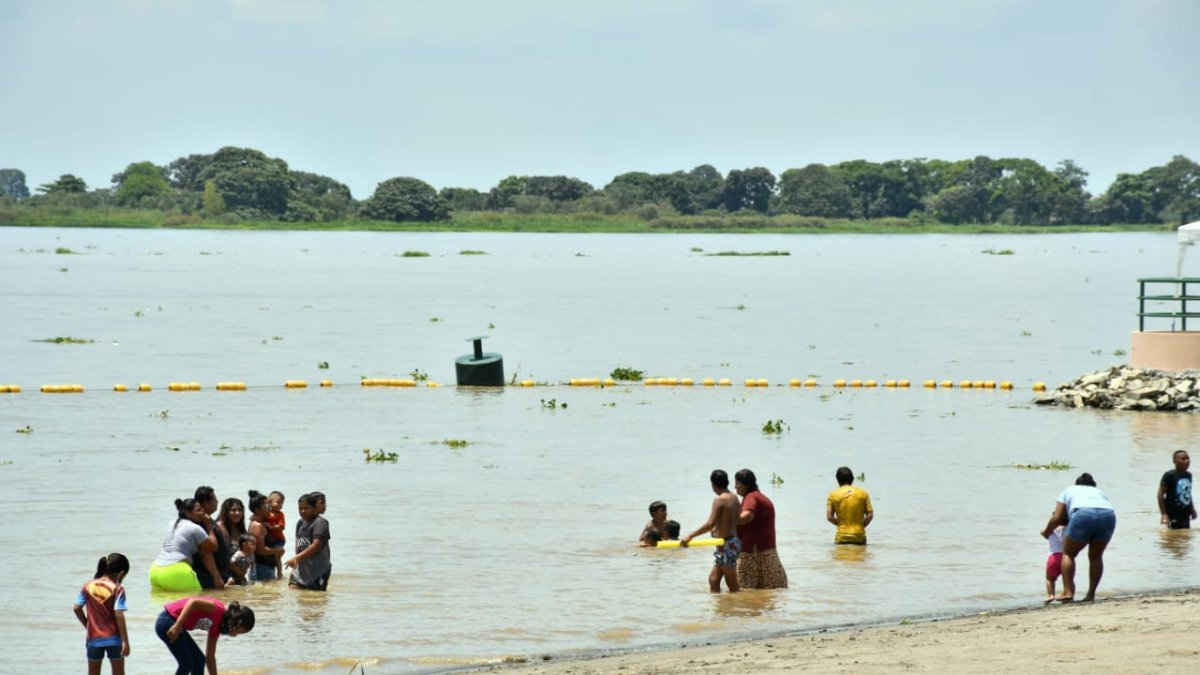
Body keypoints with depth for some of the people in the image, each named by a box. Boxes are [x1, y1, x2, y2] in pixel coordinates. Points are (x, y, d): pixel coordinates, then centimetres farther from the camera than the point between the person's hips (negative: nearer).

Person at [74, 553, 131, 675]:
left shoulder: (88, 586, 2)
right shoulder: (117, 589, -9)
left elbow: (77, 608, -1)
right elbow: (119, 615, -15)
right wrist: (125, 641, -14)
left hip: (94, 638, 3)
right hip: (113, 638, -3)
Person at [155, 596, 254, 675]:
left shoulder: (216, 627, 12)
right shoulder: (218, 610, -14)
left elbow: (210, 657, 19)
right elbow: (193, 602, -27)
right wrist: (177, 626, -30)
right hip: (167, 622, -10)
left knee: (199, 660, 11)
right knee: (186, 663, -7)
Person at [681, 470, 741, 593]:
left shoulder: (719, 500, -16)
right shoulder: (734, 498, 9)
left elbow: (710, 524, -24)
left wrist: (690, 536, -23)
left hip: (726, 545, -9)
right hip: (734, 540, 9)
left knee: (732, 584, -3)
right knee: (713, 579, 13)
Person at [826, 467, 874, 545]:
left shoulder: (833, 494, 2)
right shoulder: (863, 493, 4)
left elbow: (829, 517, -1)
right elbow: (870, 515, 1)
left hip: (842, 538, -1)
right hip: (859, 537, 1)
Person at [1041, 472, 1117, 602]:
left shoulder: (1070, 491, 31)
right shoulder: (1099, 492, 39)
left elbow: (1056, 518, 22)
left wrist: (1046, 531, 40)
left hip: (1083, 515, -3)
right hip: (1108, 515, 3)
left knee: (1068, 553, 12)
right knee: (1095, 556, 20)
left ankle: (1068, 591, -1)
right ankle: (1091, 594, 16)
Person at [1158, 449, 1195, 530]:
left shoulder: (1188, 475, 9)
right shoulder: (1169, 475, -13)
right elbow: (1161, 495, -14)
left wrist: (1192, 509, 18)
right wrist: (1164, 514, -19)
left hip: (1185, 515, 7)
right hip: (1174, 516, -7)